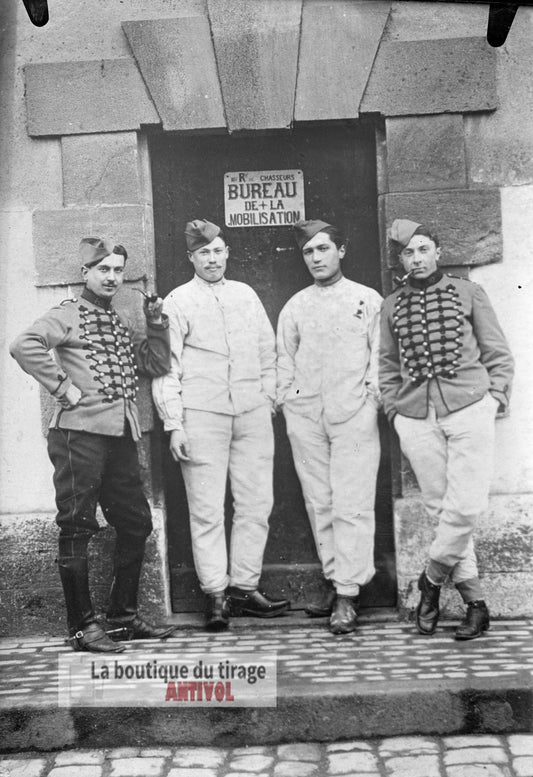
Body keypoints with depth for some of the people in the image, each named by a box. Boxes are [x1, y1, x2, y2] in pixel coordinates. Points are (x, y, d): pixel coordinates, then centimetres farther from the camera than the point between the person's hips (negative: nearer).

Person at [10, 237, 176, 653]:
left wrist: (157, 325, 7)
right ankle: (82, 626, 4)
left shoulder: (121, 322, 20)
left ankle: (123, 615, 24)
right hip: (80, 432, -8)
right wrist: (62, 386, -18)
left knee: (136, 524, 12)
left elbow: (158, 364, 20)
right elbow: (24, 345, -19)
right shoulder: (68, 314, -3)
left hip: (121, 435, 8)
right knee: (77, 529, -2)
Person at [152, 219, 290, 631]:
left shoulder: (246, 295, 14)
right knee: (207, 509, -2)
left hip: (252, 412, 4)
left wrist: (268, 400, 11)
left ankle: (245, 586, 14)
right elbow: (166, 367, -1)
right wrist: (174, 423, -7)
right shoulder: (177, 302, 2)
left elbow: (268, 353, 18)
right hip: (202, 414, -4)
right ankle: (215, 594, 5)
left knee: (257, 503, 4)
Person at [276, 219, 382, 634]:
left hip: (354, 413, -3)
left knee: (351, 505, -7)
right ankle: (334, 581, 16)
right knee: (319, 503, 5)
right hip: (305, 415, 3)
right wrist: (286, 398, 7)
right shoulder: (295, 306, 14)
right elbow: (284, 358, 17)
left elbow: (381, 354, 5)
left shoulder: (368, 300, 7)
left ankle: (347, 596, -5)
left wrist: (371, 394, -5)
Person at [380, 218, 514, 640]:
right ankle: (474, 601, 8)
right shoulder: (391, 306, 15)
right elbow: (388, 365, 19)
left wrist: (495, 397, -1)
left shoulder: (468, 293, 10)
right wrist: (393, 407, 7)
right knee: (440, 508, 0)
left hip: (469, 408, -2)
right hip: (416, 418, 2)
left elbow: (498, 354, 10)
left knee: (465, 506, -11)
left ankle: (432, 579, 10)